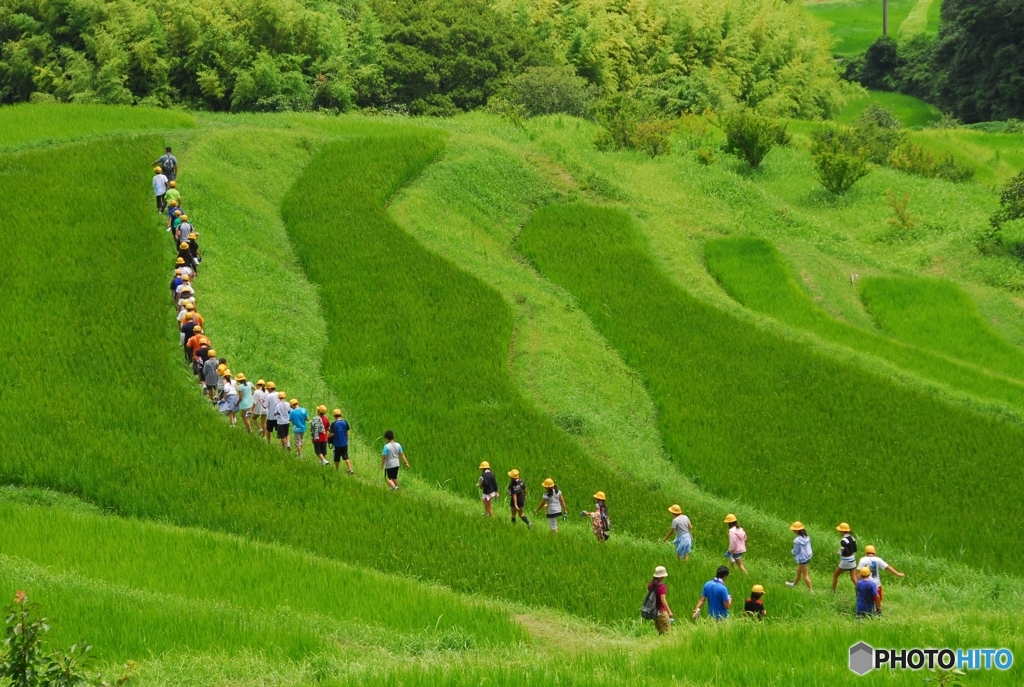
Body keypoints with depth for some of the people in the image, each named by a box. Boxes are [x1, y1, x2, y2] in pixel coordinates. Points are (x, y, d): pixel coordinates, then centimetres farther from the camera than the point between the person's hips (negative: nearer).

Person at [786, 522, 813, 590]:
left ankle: (811, 589, 6)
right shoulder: (806, 537, -3)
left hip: (802, 558, -9)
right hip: (808, 557, 9)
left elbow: (795, 551, -18)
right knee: (798, 571, 29)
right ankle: (794, 584, 49)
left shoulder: (797, 540, -27)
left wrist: (793, 552, 5)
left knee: (805, 575, 3)